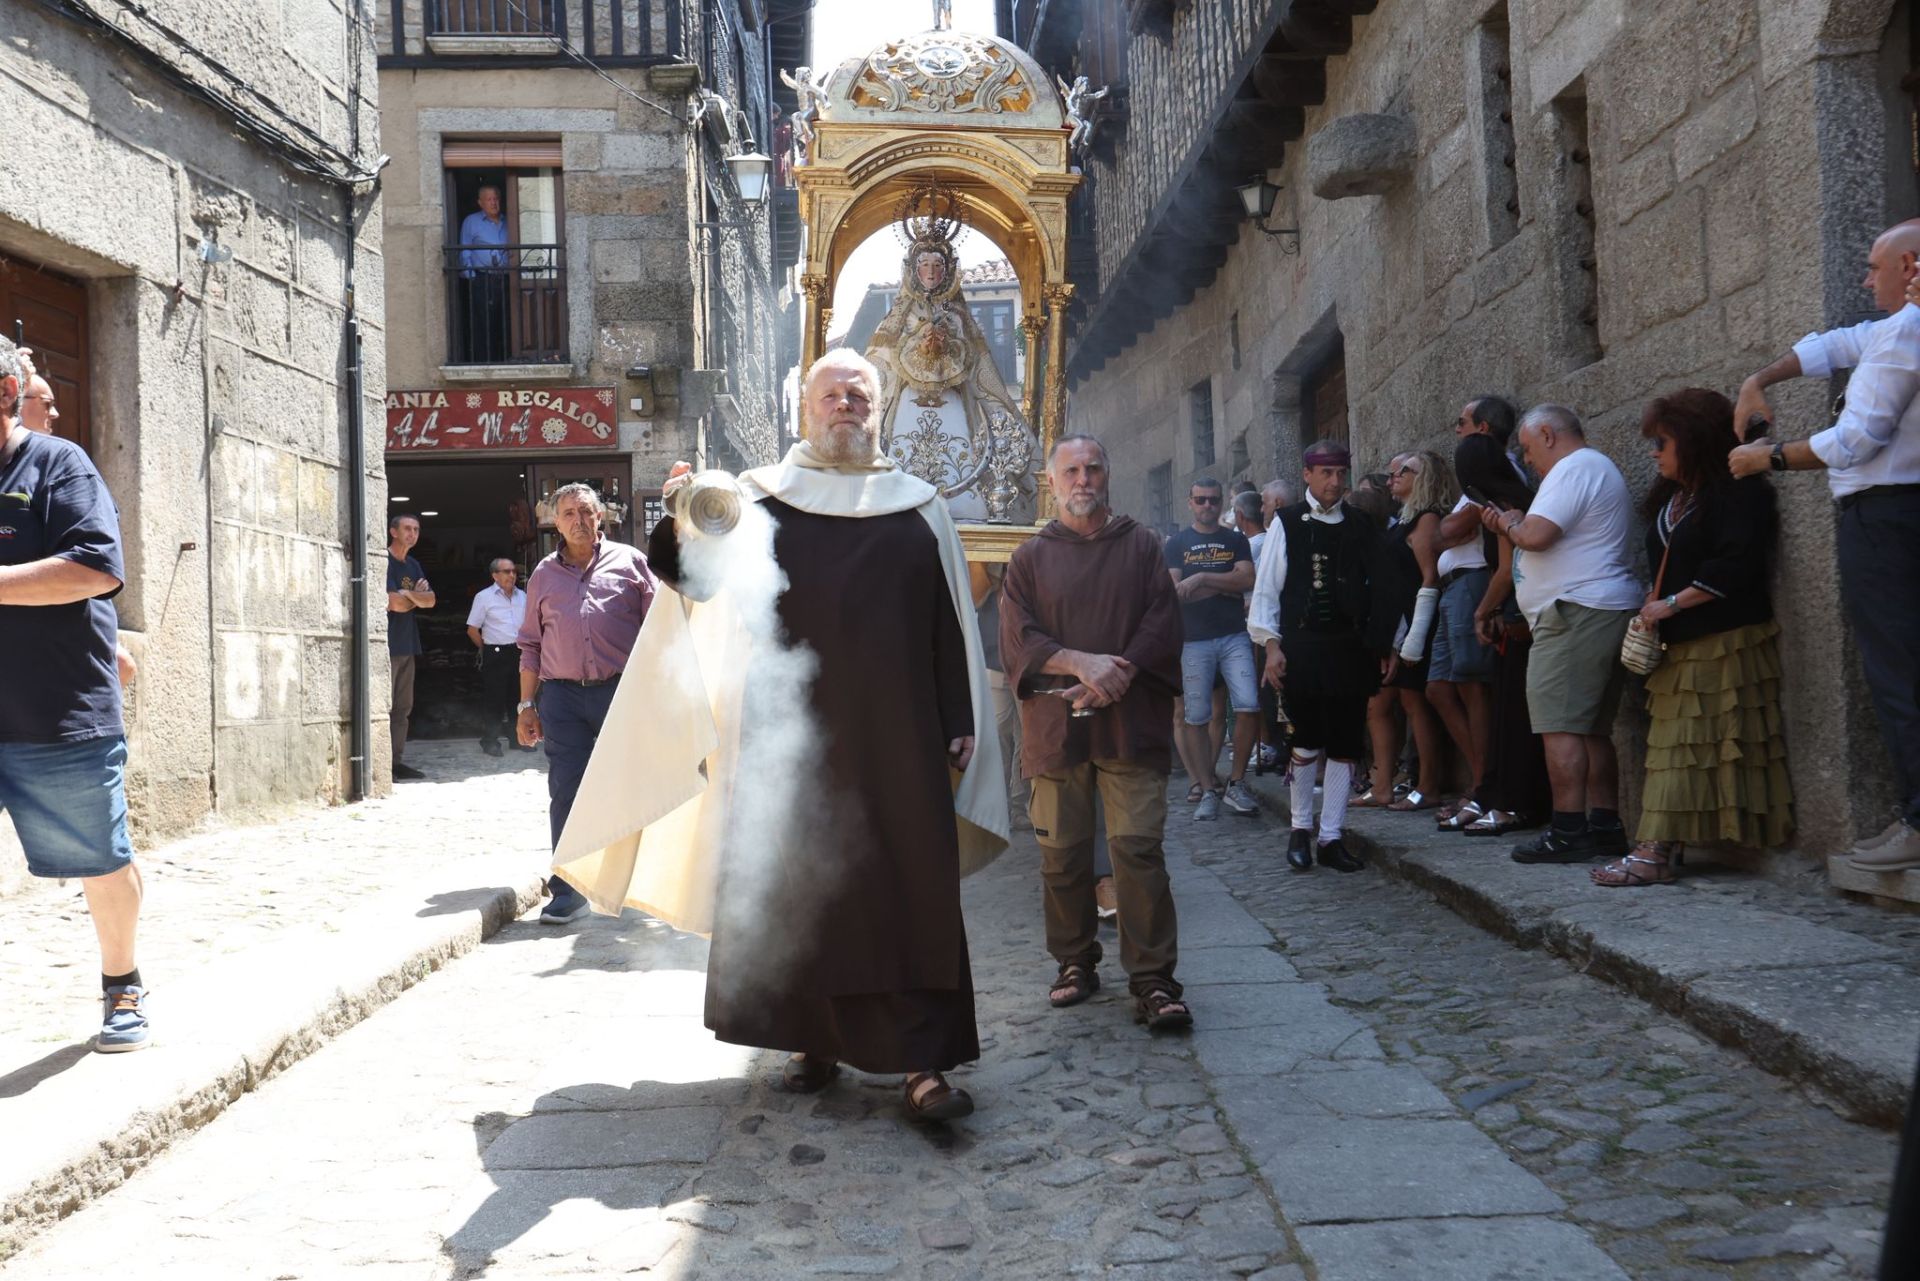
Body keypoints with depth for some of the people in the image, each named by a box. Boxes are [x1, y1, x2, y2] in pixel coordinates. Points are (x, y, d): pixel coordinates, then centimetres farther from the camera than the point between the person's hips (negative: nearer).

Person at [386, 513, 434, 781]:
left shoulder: (413, 566, 18)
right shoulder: (384, 562, -9)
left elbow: (431, 600, 8)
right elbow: (396, 603, -16)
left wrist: (409, 594, -10)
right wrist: (418, 595, 2)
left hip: (408, 644, 9)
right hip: (388, 645, -9)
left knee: (403, 708, 10)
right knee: (383, 707, -7)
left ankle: (397, 761, 14)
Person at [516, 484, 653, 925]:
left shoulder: (628, 561, 8)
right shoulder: (544, 574, 16)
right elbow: (531, 645, 18)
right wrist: (526, 706, 11)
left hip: (623, 691, -2)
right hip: (562, 695, 2)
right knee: (566, 792, 0)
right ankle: (568, 890, 6)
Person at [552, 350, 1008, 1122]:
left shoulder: (921, 509, 9)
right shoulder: (759, 497, 6)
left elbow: (952, 624, 9)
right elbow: (700, 574, -8)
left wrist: (959, 724, 3)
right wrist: (687, 530, -30)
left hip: (896, 739, 0)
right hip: (789, 735, 0)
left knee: (910, 891, -3)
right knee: (796, 885, 5)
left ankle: (923, 1059, 0)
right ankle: (814, 1038, 20)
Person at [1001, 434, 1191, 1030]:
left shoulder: (1142, 546, 11)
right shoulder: (1032, 557, 10)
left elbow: (1162, 623, 2)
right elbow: (1017, 637, 0)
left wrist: (1117, 676, -13)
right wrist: (1081, 663, -15)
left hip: (1131, 723, -1)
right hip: (1054, 727, 1)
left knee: (1139, 848, -7)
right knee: (1062, 855, 6)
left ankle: (1153, 982, -3)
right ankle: (1075, 964, 22)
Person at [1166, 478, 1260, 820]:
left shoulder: (1236, 540, 12)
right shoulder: (1177, 543, 9)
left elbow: (1247, 579, -4)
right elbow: (1175, 592, -4)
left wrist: (1201, 578, -12)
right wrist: (1226, 586, -5)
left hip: (1234, 637, 1)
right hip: (1194, 640, 0)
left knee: (1248, 707, -12)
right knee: (1196, 717, 0)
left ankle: (1236, 783, 3)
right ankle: (1208, 790, 9)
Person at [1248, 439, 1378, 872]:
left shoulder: (1361, 527, 9)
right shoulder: (1287, 523, 2)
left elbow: (1377, 587, 10)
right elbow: (1266, 587, 1)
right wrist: (1271, 645, -6)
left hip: (1350, 648, 3)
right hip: (1300, 646, -3)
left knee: (1345, 746, 4)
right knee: (1308, 742, -1)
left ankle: (1331, 837, 13)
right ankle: (1300, 829, 18)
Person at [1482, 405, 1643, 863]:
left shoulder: (1574, 468, -9)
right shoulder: (1594, 468, 25)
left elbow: (1536, 535, -21)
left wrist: (1511, 523, -1)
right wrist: (1512, 528, 15)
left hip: (1576, 614, -11)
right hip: (1606, 613, 11)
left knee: (1559, 724, -11)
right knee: (1592, 729, 11)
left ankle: (1568, 832, -12)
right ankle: (1604, 826, 13)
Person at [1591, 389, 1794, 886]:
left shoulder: (1738, 492, -8)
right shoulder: (1672, 497, 19)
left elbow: (1736, 565, -19)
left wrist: (1671, 604, -15)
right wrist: (1651, 607, 5)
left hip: (1724, 642, -9)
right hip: (1677, 644, 9)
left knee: (1696, 749, -10)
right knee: (1670, 746, 4)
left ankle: (1659, 851, -14)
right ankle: (1659, 848, 3)